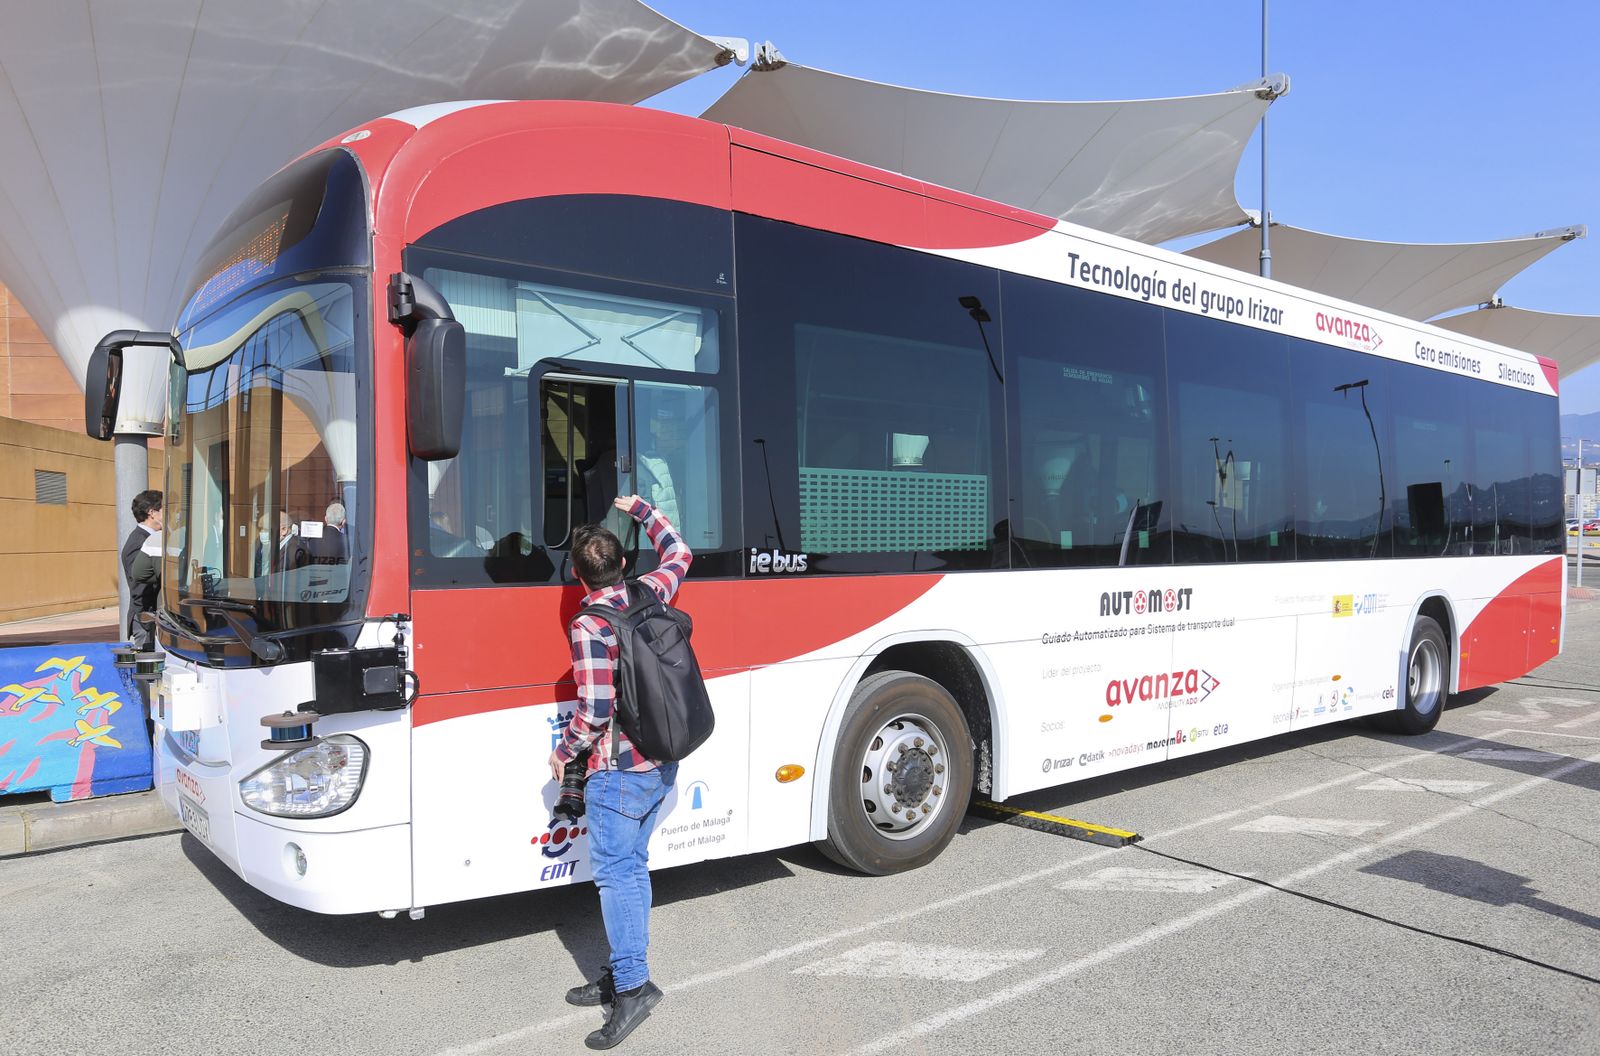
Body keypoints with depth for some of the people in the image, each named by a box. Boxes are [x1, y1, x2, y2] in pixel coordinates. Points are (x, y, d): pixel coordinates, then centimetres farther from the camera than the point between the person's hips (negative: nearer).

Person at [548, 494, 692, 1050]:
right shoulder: (650, 594, 2)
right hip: (663, 761, 8)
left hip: (619, 769, -8)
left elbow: (595, 710, -19)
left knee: (614, 871, -1)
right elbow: (679, 554, 24)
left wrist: (563, 751, -2)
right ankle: (625, 973, 23)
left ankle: (631, 985, -1)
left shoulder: (588, 625, -18)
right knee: (633, 865, 15)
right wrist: (641, 510, 30)